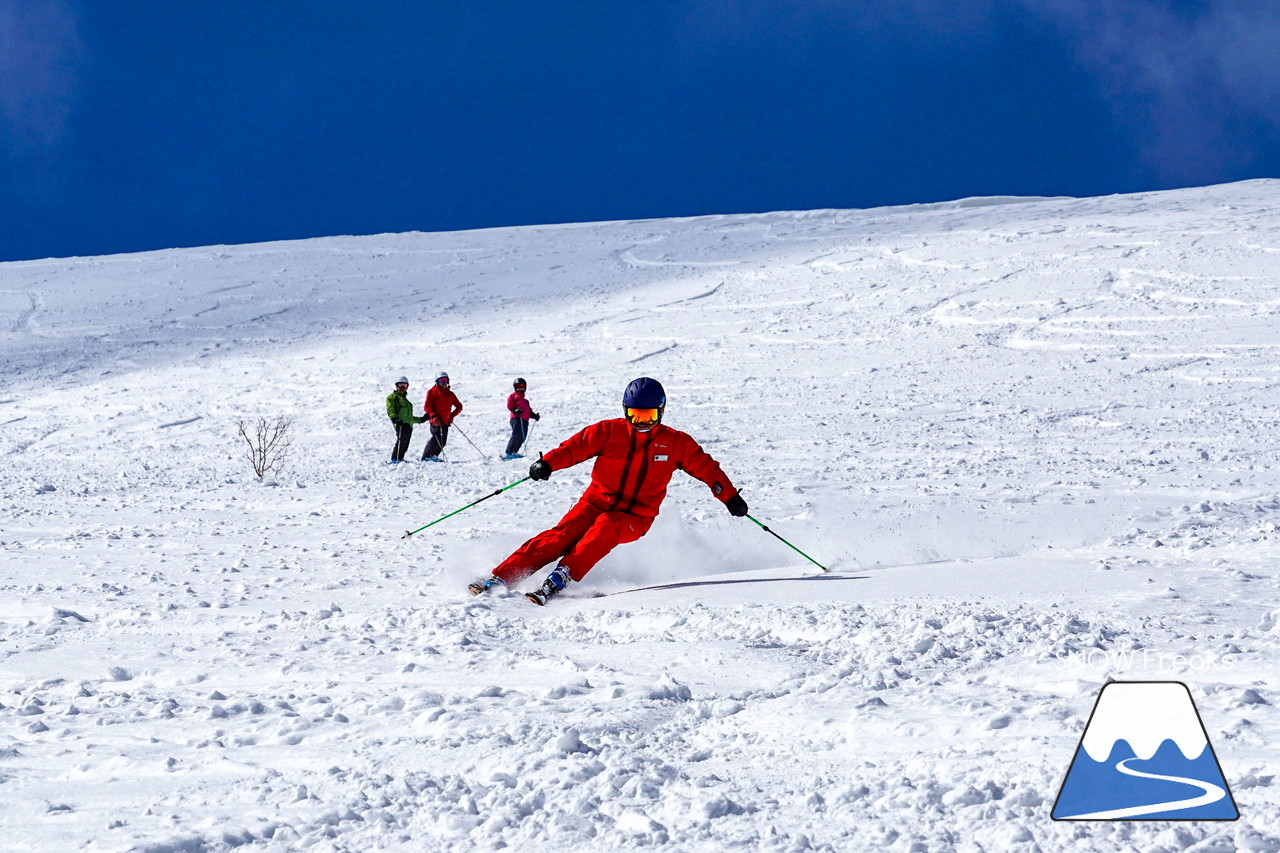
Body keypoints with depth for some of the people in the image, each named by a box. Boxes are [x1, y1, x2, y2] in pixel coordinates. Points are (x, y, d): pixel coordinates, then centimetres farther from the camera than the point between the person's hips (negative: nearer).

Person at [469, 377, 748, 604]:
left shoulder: (676, 443, 2)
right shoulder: (609, 431, -1)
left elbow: (706, 468, 11)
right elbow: (575, 447, -6)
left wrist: (730, 497, 7)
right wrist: (547, 463, -23)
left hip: (636, 518, 0)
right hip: (596, 502, 0)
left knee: (604, 528, -35)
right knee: (561, 537, -24)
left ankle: (560, 579, -45)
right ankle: (500, 578, -31)